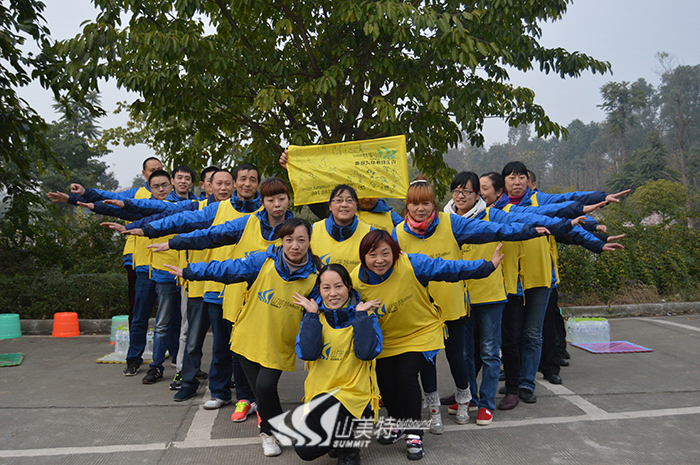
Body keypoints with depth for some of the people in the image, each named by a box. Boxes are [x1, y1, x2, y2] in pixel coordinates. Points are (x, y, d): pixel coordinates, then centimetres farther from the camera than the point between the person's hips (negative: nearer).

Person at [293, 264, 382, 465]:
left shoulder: (366, 315, -3)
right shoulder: (313, 316, 3)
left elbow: (367, 353, -20)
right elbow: (307, 353, -14)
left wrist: (361, 314, -17)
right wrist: (312, 315, -13)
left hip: (355, 394, -3)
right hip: (319, 392, 3)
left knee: (320, 407, -31)